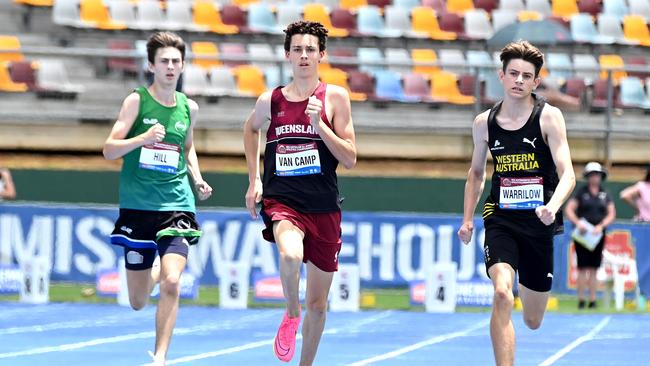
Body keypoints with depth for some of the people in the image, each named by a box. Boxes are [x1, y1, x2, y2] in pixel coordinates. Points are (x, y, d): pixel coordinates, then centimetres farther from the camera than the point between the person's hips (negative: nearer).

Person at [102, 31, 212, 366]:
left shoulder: (188, 108, 6)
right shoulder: (137, 100, -4)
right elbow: (109, 150, -9)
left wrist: (197, 179, 8)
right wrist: (143, 138, -25)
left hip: (177, 204, 1)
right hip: (137, 206, -1)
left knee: (171, 284, -21)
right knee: (138, 302, 8)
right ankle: (156, 271, 44)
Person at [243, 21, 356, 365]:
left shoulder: (335, 97, -2)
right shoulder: (270, 100, 2)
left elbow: (350, 159, -5)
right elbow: (251, 128, 26)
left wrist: (319, 125, -18)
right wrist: (254, 179, 18)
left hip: (323, 207, 1)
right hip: (281, 202, -1)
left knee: (317, 304, 8)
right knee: (291, 254, -35)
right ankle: (290, 314, -5)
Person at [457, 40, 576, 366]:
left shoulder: (549, 117, -6)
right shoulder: (484, 123, 2)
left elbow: (567, 174, -15)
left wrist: (553, 206, -34)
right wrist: (467, 219, 11)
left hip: (538, 222, 0)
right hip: (500, 220, 0)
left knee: (533, 321, 14)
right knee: (502, 294, -28)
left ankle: (528, 287, 53)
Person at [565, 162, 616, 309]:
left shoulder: (605, 195, 9)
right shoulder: (580, 192, 1)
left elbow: (611, 214, 6)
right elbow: (569, 210, -6)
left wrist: (601, 226, -11)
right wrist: (578, 222, -21)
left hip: (597, 235, 3)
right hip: (582, 234, -3)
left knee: (594, 269, 4)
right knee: (583, 268, -4)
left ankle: (592, 300, 7)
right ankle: (581, 300, 0)